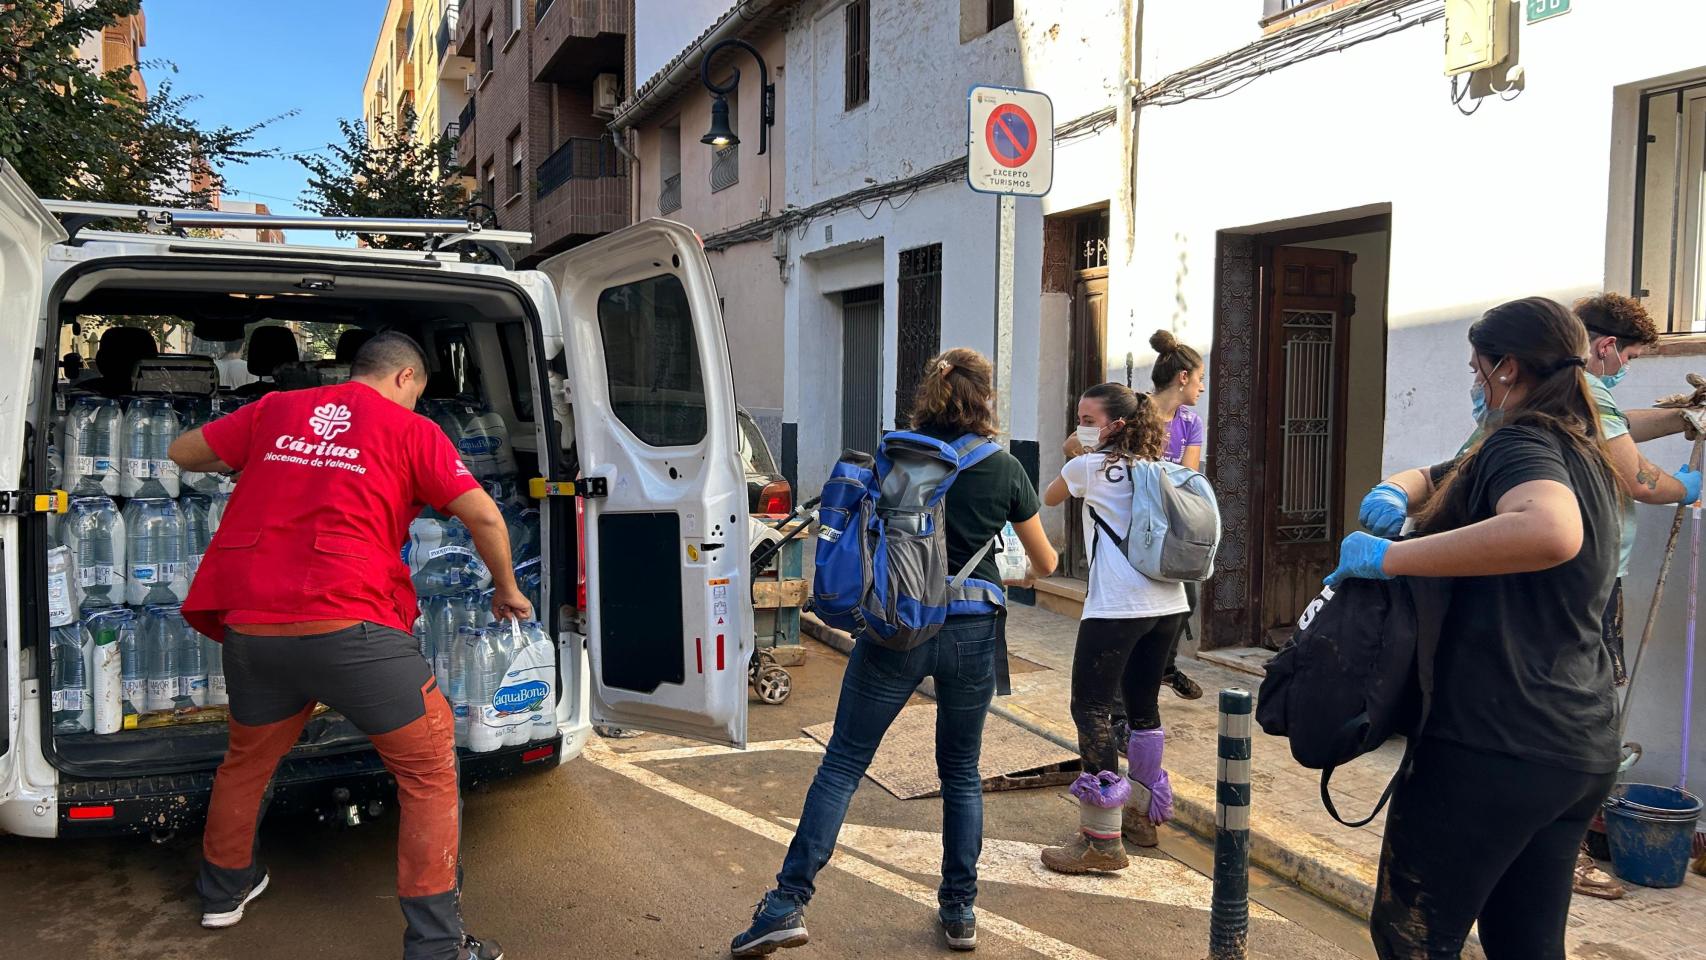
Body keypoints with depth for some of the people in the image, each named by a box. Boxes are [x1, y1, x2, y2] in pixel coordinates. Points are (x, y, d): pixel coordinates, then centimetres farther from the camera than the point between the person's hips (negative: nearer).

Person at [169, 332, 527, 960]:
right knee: (429, 768, 6)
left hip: (251, 625, 5)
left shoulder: (276, 409, 17)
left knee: (248, 759, 29)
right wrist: (506, 589, 14)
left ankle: (223, 890, 49)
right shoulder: (410, 429, 5)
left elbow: (183, 452, 26)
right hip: (347, 624, -5)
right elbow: (483, 515, -1)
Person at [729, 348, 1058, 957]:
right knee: (961, 773, 17)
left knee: (842, 764, 5)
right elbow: (1045, 562, 10)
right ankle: (960, 911, 24)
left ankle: (789, 902, 2)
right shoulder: (1004, 470, -1)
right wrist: (1024, 577, 32)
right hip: (970, 634, 1)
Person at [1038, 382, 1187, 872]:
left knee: (1092, 708, -3)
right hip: (1169, 603, 7)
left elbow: (1048, 499, 17)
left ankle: (1101, 839, -5)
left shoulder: (1088, 467, -1)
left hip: (1117, 607, -7)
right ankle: (1143, 814, 32)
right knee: (1142, 705, 19)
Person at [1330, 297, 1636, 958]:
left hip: (1497, 745, -9)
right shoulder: (1586, 455, 15)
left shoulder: (1520, 441, -14)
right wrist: (1392, 495, -1)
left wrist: (1390, 556, -31)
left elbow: (1552, 532, -37)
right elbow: (1430, 478, 21)